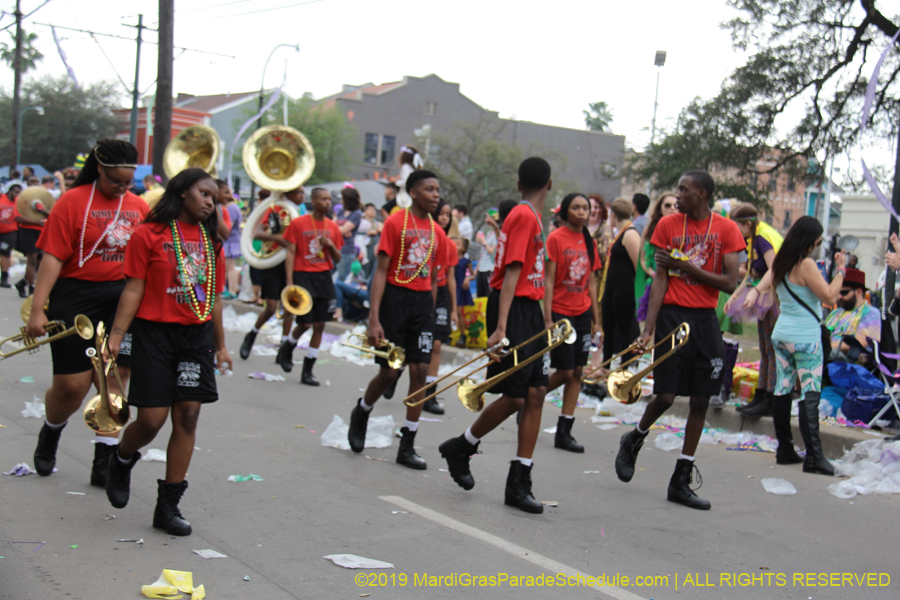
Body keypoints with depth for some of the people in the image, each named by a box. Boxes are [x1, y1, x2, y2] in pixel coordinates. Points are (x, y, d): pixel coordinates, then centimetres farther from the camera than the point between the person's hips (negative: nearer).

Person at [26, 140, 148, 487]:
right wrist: (37, 309, -15)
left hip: (124, 299, 4)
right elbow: (53, 258, -10)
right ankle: (50, 432, 32)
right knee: (72, 385, -1)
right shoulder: (73, 202, -6)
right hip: (76, 299, -4)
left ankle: (104, 462, 10)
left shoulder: (139, 207, 8)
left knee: (114, 380, 2)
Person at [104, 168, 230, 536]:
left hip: (197, 336, 4)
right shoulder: (149, 234, -2)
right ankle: (121, 461, 30)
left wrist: (220, 345, 19)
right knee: (151, 419, -6)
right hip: (155, 333, -4)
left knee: (187, 416, 0)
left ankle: (168, 505, 8)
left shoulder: (211, 241, 12)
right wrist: (117, 334, -11)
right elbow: (134, 289, -4)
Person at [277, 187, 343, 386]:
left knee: (320, 325, 1)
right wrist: (290, 282, -12)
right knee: (305, 323, -9)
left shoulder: (332, 227, 9)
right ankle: (286, 349, 24)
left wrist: (331, 245, -8)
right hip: (303, 275, -4)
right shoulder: (298, 223, -3)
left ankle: (308, 371, 10)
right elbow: (290, 253, -4)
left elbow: (338, 259, 13)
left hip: (324, 277, 4)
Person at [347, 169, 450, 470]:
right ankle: (361, 413, 30)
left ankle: (407, 446, 4)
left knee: (420, 370, -2)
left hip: (423, 302, 5)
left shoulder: (437, 232, 10)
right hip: (396, 297, -5)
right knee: (389, 372, -2)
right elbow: (381, 271, -9)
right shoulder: (396, 222, -6)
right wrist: (374, 319, -16)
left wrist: (430, 315, 13)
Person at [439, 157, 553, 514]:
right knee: (514, 397, -7)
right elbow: (511, 272, -19)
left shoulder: (531, 217, 16)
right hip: (513, 312, -9)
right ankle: (460, 448, 17)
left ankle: (519, 484, 6)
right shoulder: (524, 217, -12)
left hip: (530, 310, 9)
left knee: (535, 394, 3)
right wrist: (501, 327, -24)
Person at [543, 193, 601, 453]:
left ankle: (564, 432, 10)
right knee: (565, 372, -6)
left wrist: (596, 318, 11)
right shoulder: (556, 238, -8)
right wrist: (548, 318, -15)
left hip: (582, 314, 6)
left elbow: (591, 282, 14)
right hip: (561, 312, -6)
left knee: (577, 372, 4)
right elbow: (548, 280, -11)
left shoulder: (588, 241, 9)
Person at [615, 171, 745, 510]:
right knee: (666, 396, -8)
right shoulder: (668, 225, 4)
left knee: (701, 400, 2)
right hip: (672, 315, -1)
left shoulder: (726, 230, 2)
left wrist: (688, 267, -11)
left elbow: (730, 283, -4)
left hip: (705, 319, 1)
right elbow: (660, 279, 1)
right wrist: (648, 327, -6)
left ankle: (681, 481, 11)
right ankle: (633, 441, 24)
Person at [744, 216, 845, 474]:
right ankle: (813, 456, -10)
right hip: (805, 337, -8)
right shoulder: (806, 265, -15)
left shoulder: (780, 262, 8)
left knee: (782, 390, 10)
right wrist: (841, 270, -5)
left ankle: (785, 450, 17)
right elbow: (830, 297, -12)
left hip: (781, 334, 8)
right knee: (810, 394, -8)